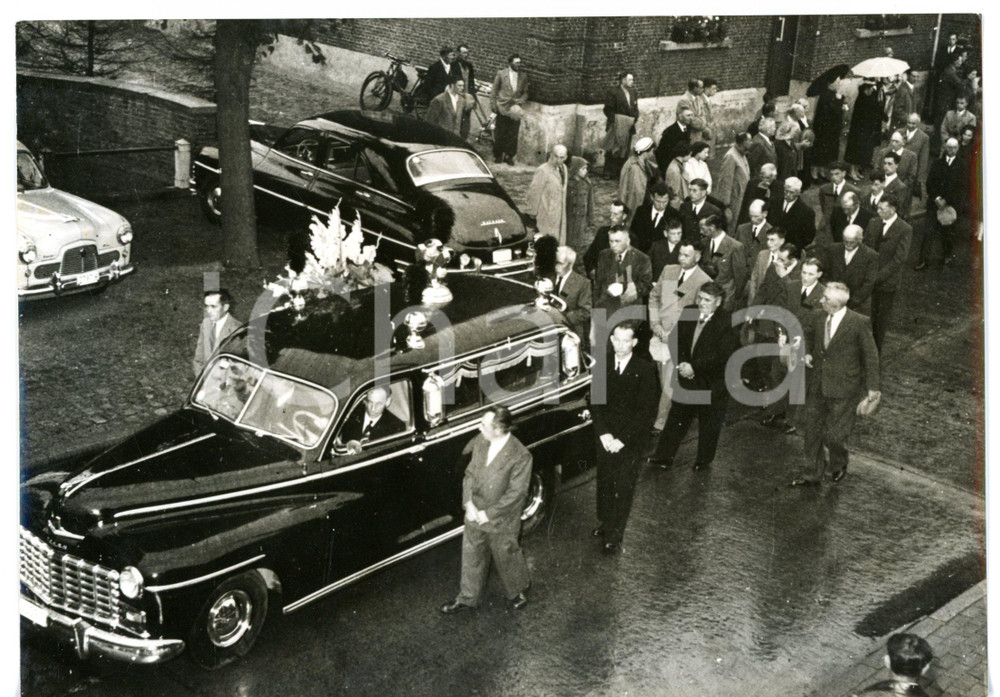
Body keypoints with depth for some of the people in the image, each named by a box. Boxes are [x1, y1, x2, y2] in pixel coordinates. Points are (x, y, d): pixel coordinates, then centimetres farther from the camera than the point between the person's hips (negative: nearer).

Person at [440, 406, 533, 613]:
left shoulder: (520, 456, -26)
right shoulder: (480, 442, -9)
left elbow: (516, 493, -21)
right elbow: (470, 473, 2)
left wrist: (488, 514, -18)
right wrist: (468, 503, -10)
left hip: (501, 521, -5)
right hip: (475, 515, 5)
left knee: (506, 557, 17)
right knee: (471, 557, 19)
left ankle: (518, 590, 46)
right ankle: (468, 598, 39)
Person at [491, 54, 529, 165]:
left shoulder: (523, 77, 6)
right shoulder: (501, 74, 0)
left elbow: (525, 93, 13)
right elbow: (494, 91, 4)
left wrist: (520, 101, -6)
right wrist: (493, 105, -1)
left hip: (515, 109, 2)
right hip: (502, 108, -2)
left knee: (513, 134, 0)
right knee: (499, 134, 3)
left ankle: (509, 156, 11)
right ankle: (498, 156, 15)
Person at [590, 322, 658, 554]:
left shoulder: (645, 370, -10)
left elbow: (647, 412, -11)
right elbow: (595, 402, 3)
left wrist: (623, 439, -15)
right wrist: (604, 434, -9)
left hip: (630, 442, -3)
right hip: (605, 439, 3)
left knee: (623, 489, 0)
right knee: (604, 484, 14)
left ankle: (613, 536, 9)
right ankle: (604, 522, 35)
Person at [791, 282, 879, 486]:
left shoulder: (859, 323, -13)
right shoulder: (817, 318, 1)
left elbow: (870, 355, -6)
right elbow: (805, 335, 21)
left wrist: (872, 386, -5)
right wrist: (805, 352, 0)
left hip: (843, 389, -5)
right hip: (816, 385, 5)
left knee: (834, 434, -1)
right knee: (812, 430, 11)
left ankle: (839, 465, 31)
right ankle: (811, 474, 26)